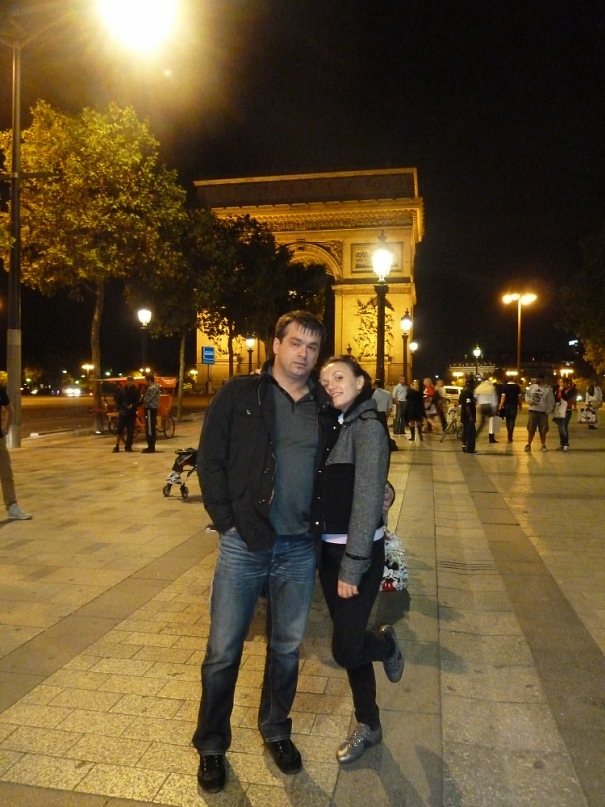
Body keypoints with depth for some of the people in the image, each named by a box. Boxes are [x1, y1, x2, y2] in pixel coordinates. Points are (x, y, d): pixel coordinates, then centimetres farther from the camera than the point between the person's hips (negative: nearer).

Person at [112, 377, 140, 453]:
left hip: (132, 413, -1)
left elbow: (138, 401, -5)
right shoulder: (122, 390, 8)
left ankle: (128, 446, 10)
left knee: (130, 431, 1)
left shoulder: (136, 391, 1)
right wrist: (119, 409, 4)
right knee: (119, 429, -2)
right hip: (122, 413, 1)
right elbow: (117, 400, 12)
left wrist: (133, 406, -20)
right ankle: (117, 446, 3)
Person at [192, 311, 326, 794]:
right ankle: (212, 745, 31)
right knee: (223, 651, 8)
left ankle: (276, 730, 41)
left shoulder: (324, 405, 5)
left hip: (299, 549, 3)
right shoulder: (240, 394, -4)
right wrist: (227, 520, -9)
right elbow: (210, 460, -4)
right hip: (244, 544, -3)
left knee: (287, 648, 17)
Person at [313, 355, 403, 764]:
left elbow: (367, 500, -19)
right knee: (349, 642, 16)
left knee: (346, 649, -2)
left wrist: (352, 566, -20)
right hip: (328, 548, 7)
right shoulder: (334, 424, 8)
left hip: (359, 551, -7)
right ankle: (368, 726, 35)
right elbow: (328, 492, 8)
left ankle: (387, 643, 31)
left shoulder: (368, 427, -15)